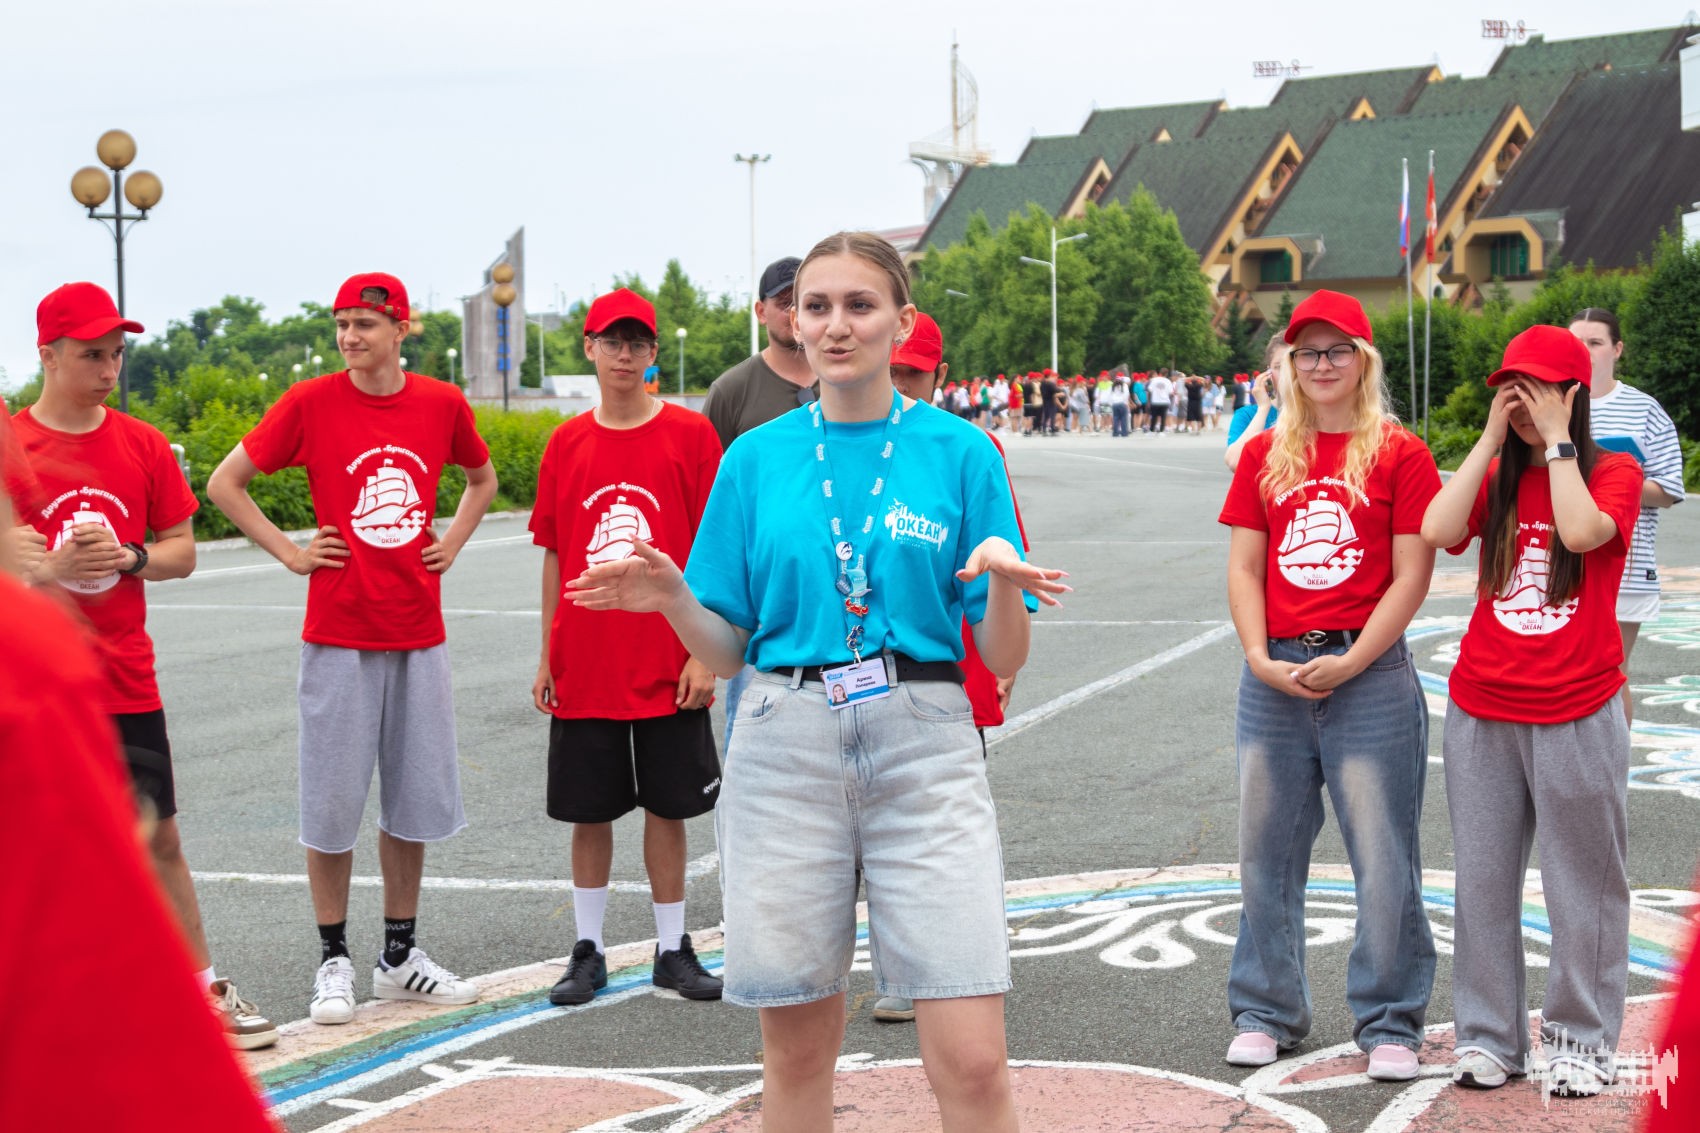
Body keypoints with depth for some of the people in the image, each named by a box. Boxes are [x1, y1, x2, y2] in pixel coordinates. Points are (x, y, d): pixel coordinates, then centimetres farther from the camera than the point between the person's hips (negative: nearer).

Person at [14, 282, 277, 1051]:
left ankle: (205, 993, 19)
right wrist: (52, 567, -22)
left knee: (160, 840, 11)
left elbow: (183, 551, 7)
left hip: (128, 685, 4)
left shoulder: (142, 446, 5)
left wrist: (127, 557, -11)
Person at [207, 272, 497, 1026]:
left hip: (418, 632, 3)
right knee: (332, 801, 1)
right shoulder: (311, 403, -5)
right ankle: (333, 962, 13)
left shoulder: (442, 404, 3)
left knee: (414, 798, 10)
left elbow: (482, 479, 22)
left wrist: (451, 545, 9)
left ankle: (399, 957, 22)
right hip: (339, 632, -3)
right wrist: (289, 552, -5)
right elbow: (224, 484, 1)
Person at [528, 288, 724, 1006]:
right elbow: (555, 557, 10)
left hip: (667, 666, -2)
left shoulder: (690, 434, -3)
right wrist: (547, 658, 8)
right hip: (583, 668, 2)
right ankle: (588, 951, 20)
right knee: (589, 811, 8)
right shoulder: (567, 443, 5)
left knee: (666, 808, 6)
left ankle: (673, 949, 19)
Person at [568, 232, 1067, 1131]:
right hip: (786, 747, 2)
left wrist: (1007, 582, -17)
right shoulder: (756, 459, 9)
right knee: (796, 1051, 8)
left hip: (922, 748, -2)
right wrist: (675, 602, -9)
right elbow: (728, 647, 10)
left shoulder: (959, 452, 4)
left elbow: (1003, 661, 3)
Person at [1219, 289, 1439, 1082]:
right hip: (1274, 679, 4)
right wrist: (1261, 658, -4)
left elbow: (1411, 578, -5)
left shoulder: (1400, 455, -1)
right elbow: (1244, 568, 9)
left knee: (1383, 858, -1)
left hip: (1369, 675, -4)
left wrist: (1349, 663, -12)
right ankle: (1265, 1014, 22)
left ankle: (1389, 1024, 11)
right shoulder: (1266, 455, 11)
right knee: (1266, 851, 10)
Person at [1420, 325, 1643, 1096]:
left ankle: (1580, 1041, 15)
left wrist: (1556, 440, -12)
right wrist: (1492, 439, -6)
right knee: (1484, 879, 7)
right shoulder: (1494, 476, 10)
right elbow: (1438, 532, -10)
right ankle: (1487, 1036, 16)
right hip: (1482, 712, 4)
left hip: (1577, 714, -3)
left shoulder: (1613, 473, 0)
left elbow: (1581, 531, -22)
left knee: (1582, 880, 4)